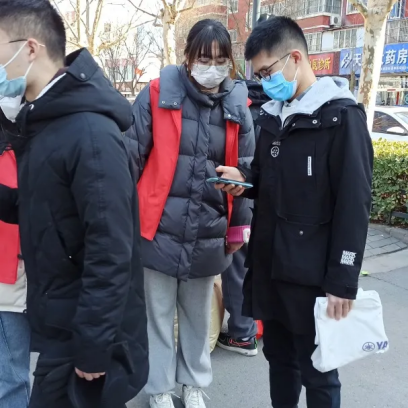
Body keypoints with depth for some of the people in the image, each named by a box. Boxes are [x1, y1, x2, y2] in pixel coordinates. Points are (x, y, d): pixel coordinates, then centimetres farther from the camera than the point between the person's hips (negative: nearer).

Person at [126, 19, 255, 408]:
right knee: (158, 313, 10)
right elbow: (131, 156, -2)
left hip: (208, 235, 3)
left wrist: (239, 225, 11)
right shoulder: (158, 95, -6)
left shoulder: (237, 106, 3)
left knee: (198, 314, 18)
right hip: (159, 229, -2)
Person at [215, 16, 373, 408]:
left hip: (312, 272, -6)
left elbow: (354, 206, -15)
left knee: (317, 371, 8)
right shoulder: (273, 116, 10)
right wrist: (244, 178, -3)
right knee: (278, 356, 20)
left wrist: (342, 281, -16)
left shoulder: (342, 118, -12)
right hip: (268, 264, 7)